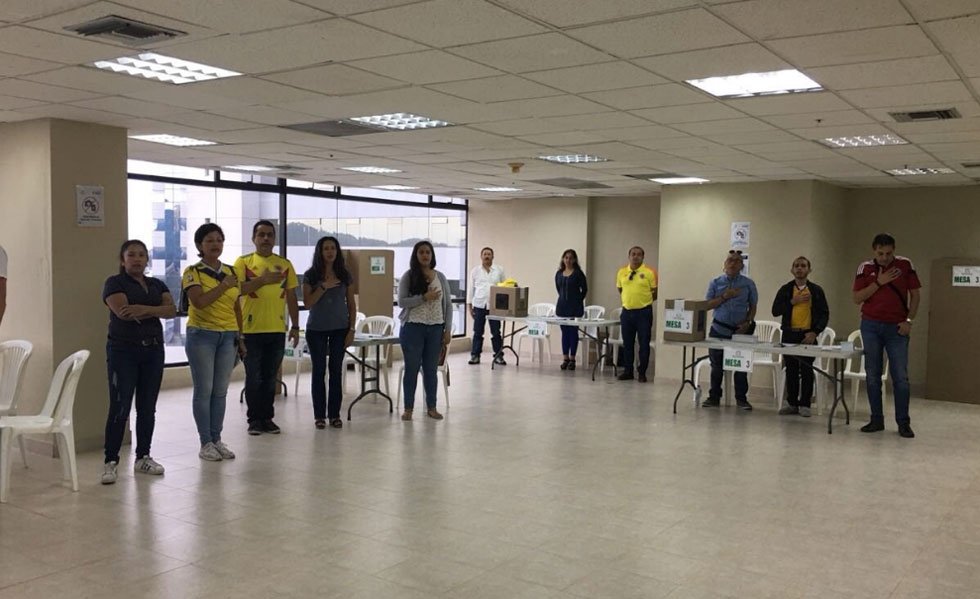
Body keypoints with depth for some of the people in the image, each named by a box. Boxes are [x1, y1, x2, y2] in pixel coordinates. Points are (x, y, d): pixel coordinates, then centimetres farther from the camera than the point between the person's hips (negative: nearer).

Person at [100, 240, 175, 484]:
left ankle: (143, 458, 18)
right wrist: (157, 311, -8)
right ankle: (110, 462, -1)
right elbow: (123, 311, -18)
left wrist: (144, 309, -18)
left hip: (153, 350, 5)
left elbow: (172, 310, -2)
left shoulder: (157, 285, 14)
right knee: (120, 408, -7)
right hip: (123, 351, -5)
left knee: (147, 407, 8)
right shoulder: (114, 283, -1)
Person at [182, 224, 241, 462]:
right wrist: (224, 285, -14)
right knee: (204, 390, 0)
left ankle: (217, 439, 16)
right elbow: (199, 301, -19)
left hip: (228, 336, 5)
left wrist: (240, 336, 14)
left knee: (221, 391, 8)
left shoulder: (231, 272, 11)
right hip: (202, 335, -4)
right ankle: (206, 443, 6)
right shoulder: (192, 272, -4)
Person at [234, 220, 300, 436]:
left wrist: (295, 326, 8)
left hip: (277, 330, 2)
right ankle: (254, 419, 14)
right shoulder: (243, 262, 2)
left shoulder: (284, 264, 9)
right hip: (251, 329, -2)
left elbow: (291, 297, 11)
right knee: (253, 377, 4)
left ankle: (267, 418, 18)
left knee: (271, 377, 9)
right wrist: (263, 279, -21)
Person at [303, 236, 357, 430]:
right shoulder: (310, 275, -1)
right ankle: (319, 415, 8)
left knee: (336, 371, 2)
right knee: (319, 371, 2)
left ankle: (334, 414, 8)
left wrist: (351, 330, 0)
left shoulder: (345, 275, 3)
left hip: (339, 329, 1)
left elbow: (351, 305, 6)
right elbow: (307, 303, -6)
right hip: (316, 329, -1)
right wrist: (324, 287, -16)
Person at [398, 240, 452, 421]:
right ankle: (408, 408, 14)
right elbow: (401, 301, -8)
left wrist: (448, 330, 3)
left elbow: (448, 305, 8)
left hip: (436, 329, 2)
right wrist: (424, 298, -18)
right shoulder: (408, 276, -1)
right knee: (412, 369, 4)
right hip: (413, 328, -2)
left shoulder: (440, 277, 7)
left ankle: (431, 407, 19)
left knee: (431, 369, 9)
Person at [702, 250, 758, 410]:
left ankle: (741, 398, 13)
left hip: (740, 331, -1)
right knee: (717, 365, 7)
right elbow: (707, 305, 1)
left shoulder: (748, 284, 4)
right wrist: (724, 297, -12)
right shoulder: (716, 283, 5)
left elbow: (753, 306, 7)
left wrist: (748, 322, -8)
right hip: (719, 330, 1)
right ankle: (714, 397, 16)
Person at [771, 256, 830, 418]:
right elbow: (775, 311, 1)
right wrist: (792, 302, -11)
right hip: (789, 334, 2)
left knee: (807, 370, -1)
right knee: (791, 370, 5)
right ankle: (791, 403, 14)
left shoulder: (816, 290, 5)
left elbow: (824, 314, 3)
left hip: (808, 335, -1)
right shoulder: (785, 289, 8)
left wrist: (815, 332, -9)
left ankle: (805, 404, 5)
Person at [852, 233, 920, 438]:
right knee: (872, 375, 4)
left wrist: (909, 320, -4)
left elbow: (915, 294, 5)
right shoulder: (865, 268, 2)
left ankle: (903, 423, 3)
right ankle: (876, 420, 12)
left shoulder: (905, 265, 1)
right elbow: (857, 298, -2)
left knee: (901, 377, -3)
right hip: (871, 326, 1)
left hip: (897, 328, -1)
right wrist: (878, 283, -13)